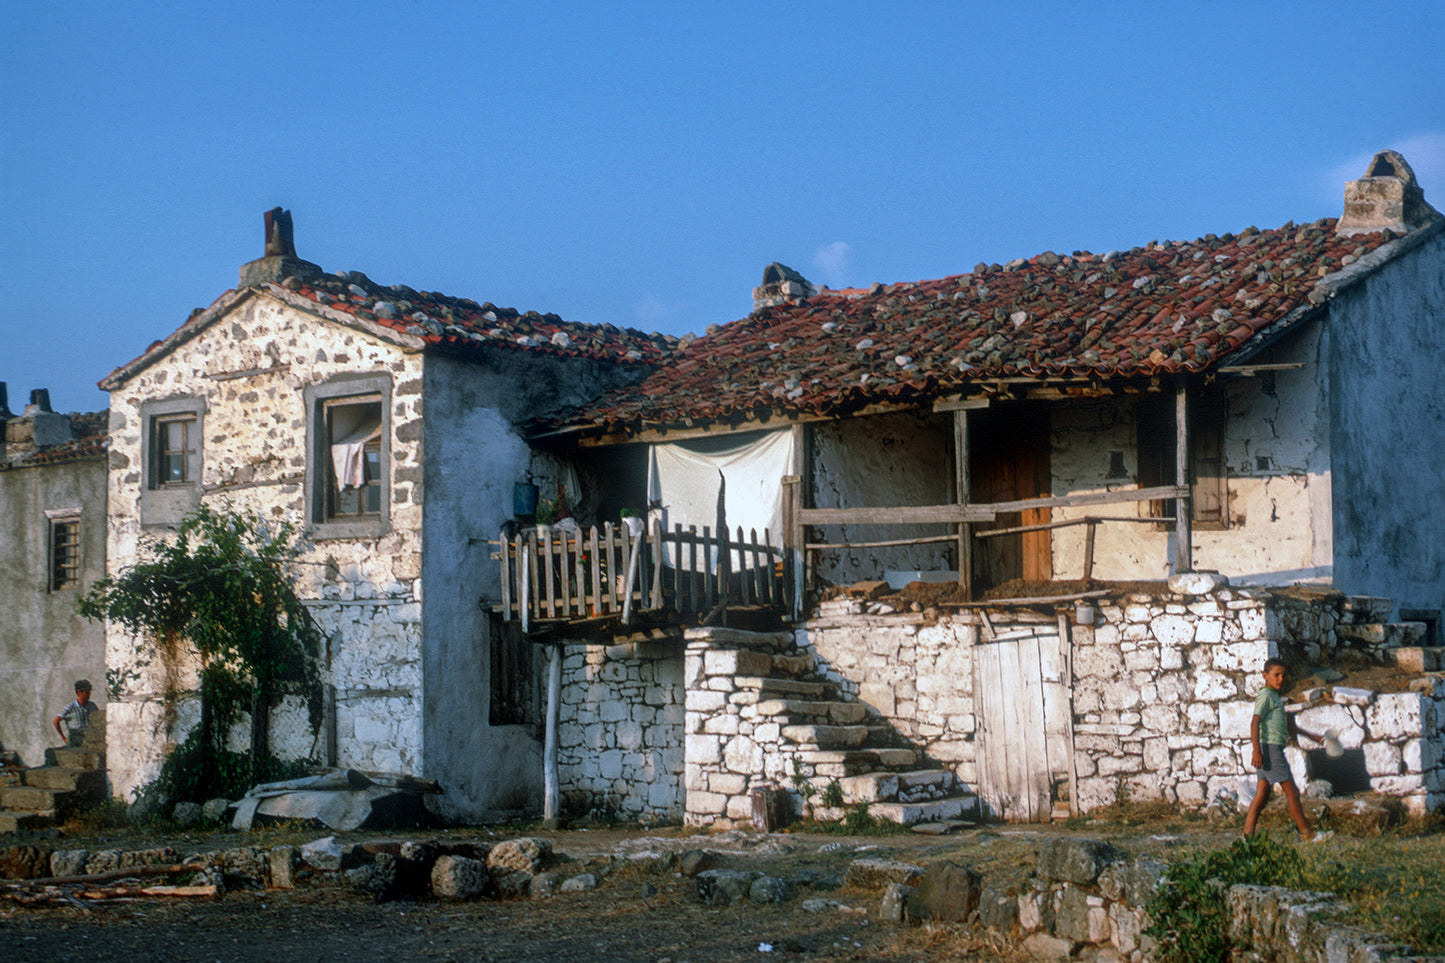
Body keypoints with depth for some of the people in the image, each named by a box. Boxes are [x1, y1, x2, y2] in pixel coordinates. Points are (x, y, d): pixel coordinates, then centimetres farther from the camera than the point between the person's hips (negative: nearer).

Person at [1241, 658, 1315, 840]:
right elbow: (1255, 722, -19)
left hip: (1274, 749, 10)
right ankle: (1307, 834, -1)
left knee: (1262, 795, 5)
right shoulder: (1265, 695, -9)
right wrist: (1257, 751, -26)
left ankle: (1248, 833, 2)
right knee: (1291, 791, -5)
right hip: (1270, 748, -10)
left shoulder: (1275, 697, 20)